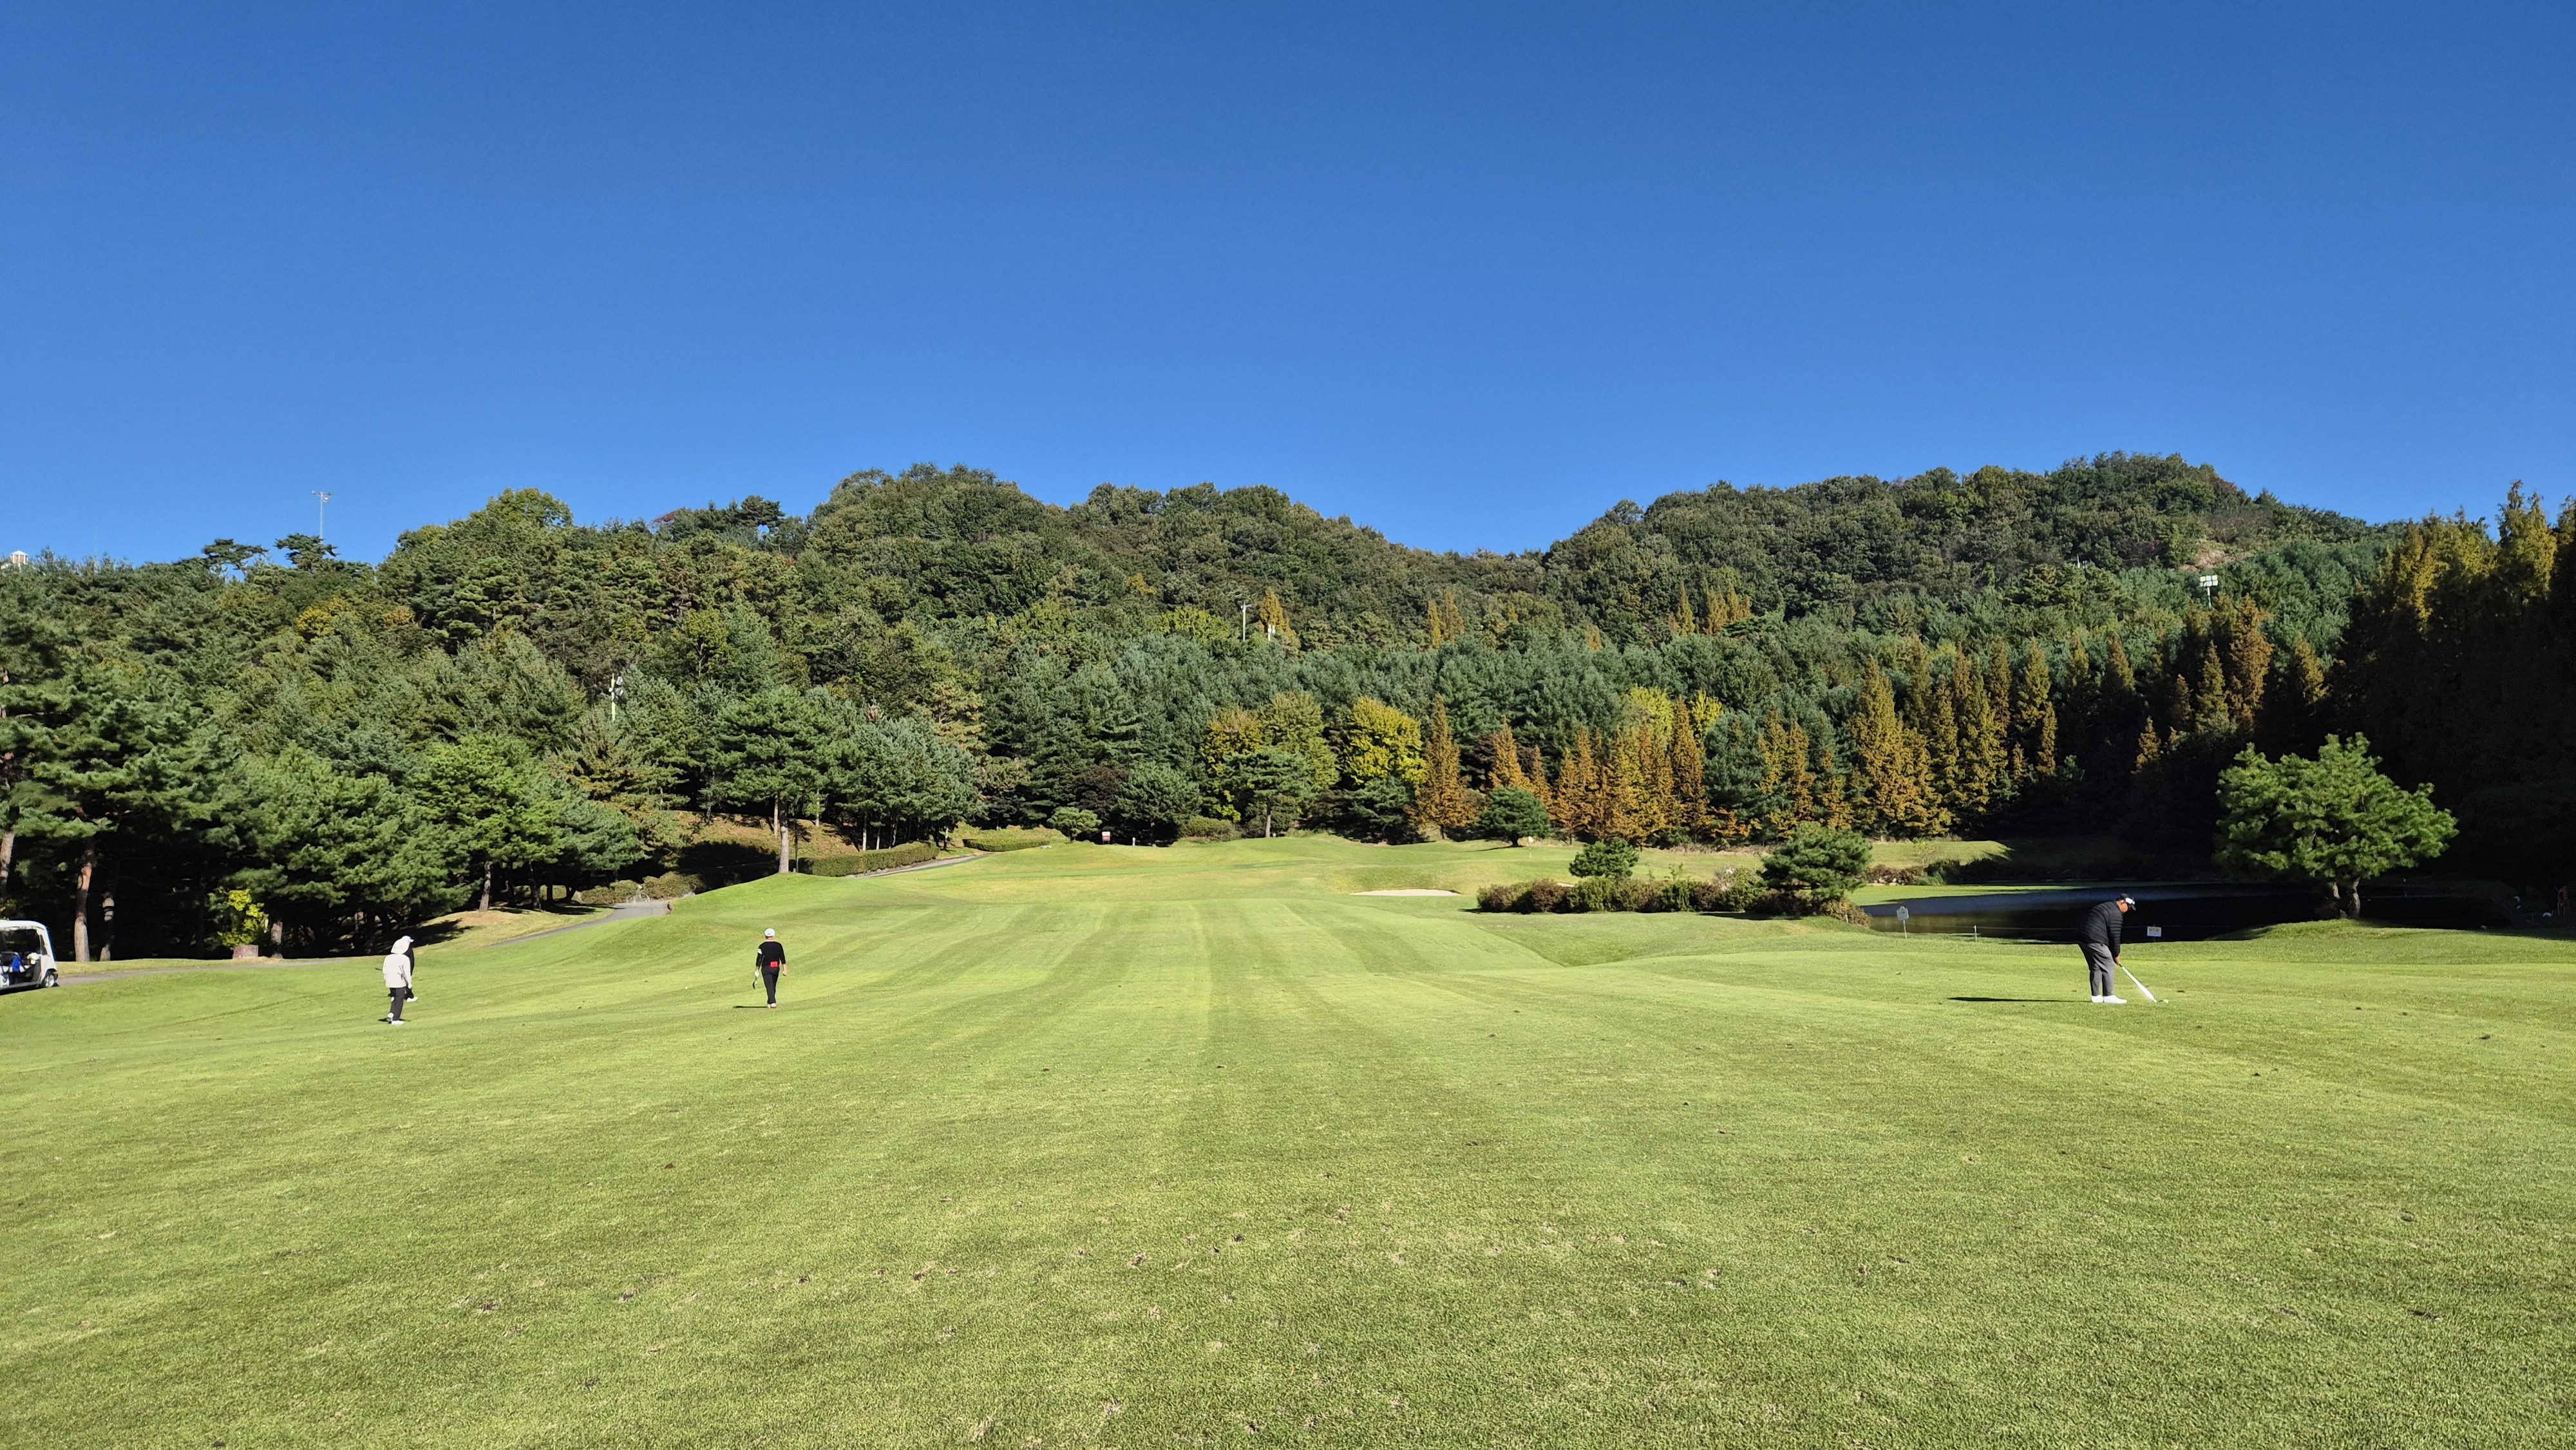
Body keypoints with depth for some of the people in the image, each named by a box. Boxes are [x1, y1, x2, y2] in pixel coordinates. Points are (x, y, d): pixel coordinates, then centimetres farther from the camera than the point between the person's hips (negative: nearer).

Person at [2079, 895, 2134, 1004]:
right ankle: (2108, 997, -3)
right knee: (2108, 965, -3)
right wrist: (2116, 955, 4)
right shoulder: (2116, 914, -8)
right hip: (2094, 941, -10)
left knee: (2095, 967, 16)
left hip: (2082, 937, 10)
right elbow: (2115, 936, -8)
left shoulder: (2105, 907, 24)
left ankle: (2096, 996, 17)